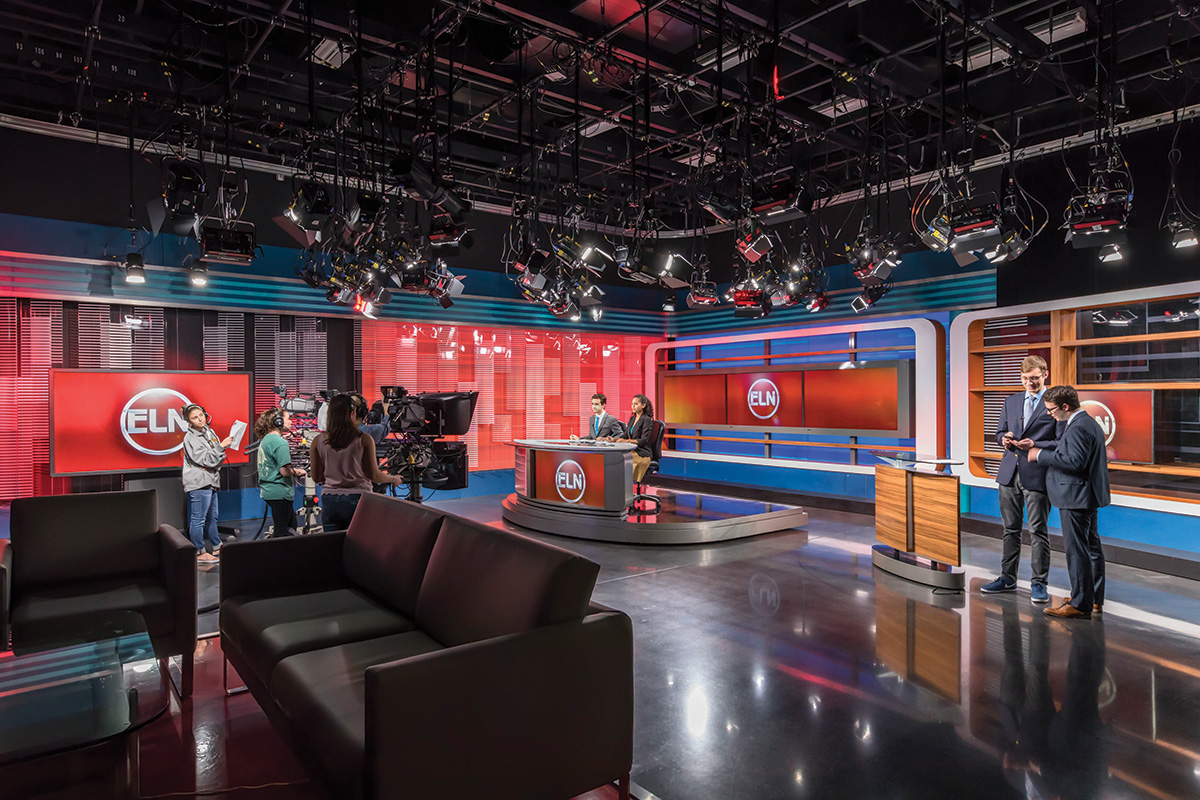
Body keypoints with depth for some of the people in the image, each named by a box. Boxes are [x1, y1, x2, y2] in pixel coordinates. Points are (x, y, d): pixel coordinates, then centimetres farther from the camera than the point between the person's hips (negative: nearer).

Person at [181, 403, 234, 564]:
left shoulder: (209, 432, 12)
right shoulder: (190, 438, -11)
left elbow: (219, 456, 14)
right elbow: (207, 460, -16)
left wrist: (214, 465, -5)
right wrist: (221, 446, -16)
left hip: (210, 481, 9)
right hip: (198, 484, -8)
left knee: (211, 517, 18)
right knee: (198, 519, -2)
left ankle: (217, 548, 28)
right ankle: (200, 553, 4)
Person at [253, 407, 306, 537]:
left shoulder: (264, 440, 12)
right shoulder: (280, 442, -18)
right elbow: (285, 471, -24)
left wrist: (293, 470, 13)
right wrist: (297, 472, -5)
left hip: (268, 491, 10)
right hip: (280, 493, -10)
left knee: (291, 525, 19)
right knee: (282, 531, -1)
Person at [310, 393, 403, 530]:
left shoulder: (318, 441, 0)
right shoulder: (364, 440, -8)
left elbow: (316, 477, 6)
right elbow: (374, 476, -3)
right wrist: (394, 479, 15)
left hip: (329, 500, 3)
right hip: (358, 498, -3)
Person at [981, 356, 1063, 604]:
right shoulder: (1011, 401, 14)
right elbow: (1000, 431, 18)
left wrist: (1034, 445, -21)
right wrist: (1004, 439, -4)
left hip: (1037, 475, -5)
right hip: (1010, 472, 5)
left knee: (1038, 531, 1)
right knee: (1011, 529, 13)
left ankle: (1039, 583, 12)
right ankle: (1008, 578, 23)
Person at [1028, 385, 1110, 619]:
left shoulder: (1079, 428, -20)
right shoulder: (1087, 422, 15)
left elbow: (1075, 461, -28)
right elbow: (1066, 448, 18)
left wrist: (1041, 455, -20)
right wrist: (1039, 447, 7)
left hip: (1077, 498, -11)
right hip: (1088, 496, 11)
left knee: (1076, 549, -6)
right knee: (1091, 546, 18)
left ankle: (1081, 604, 0)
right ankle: (1095, 597, 30)